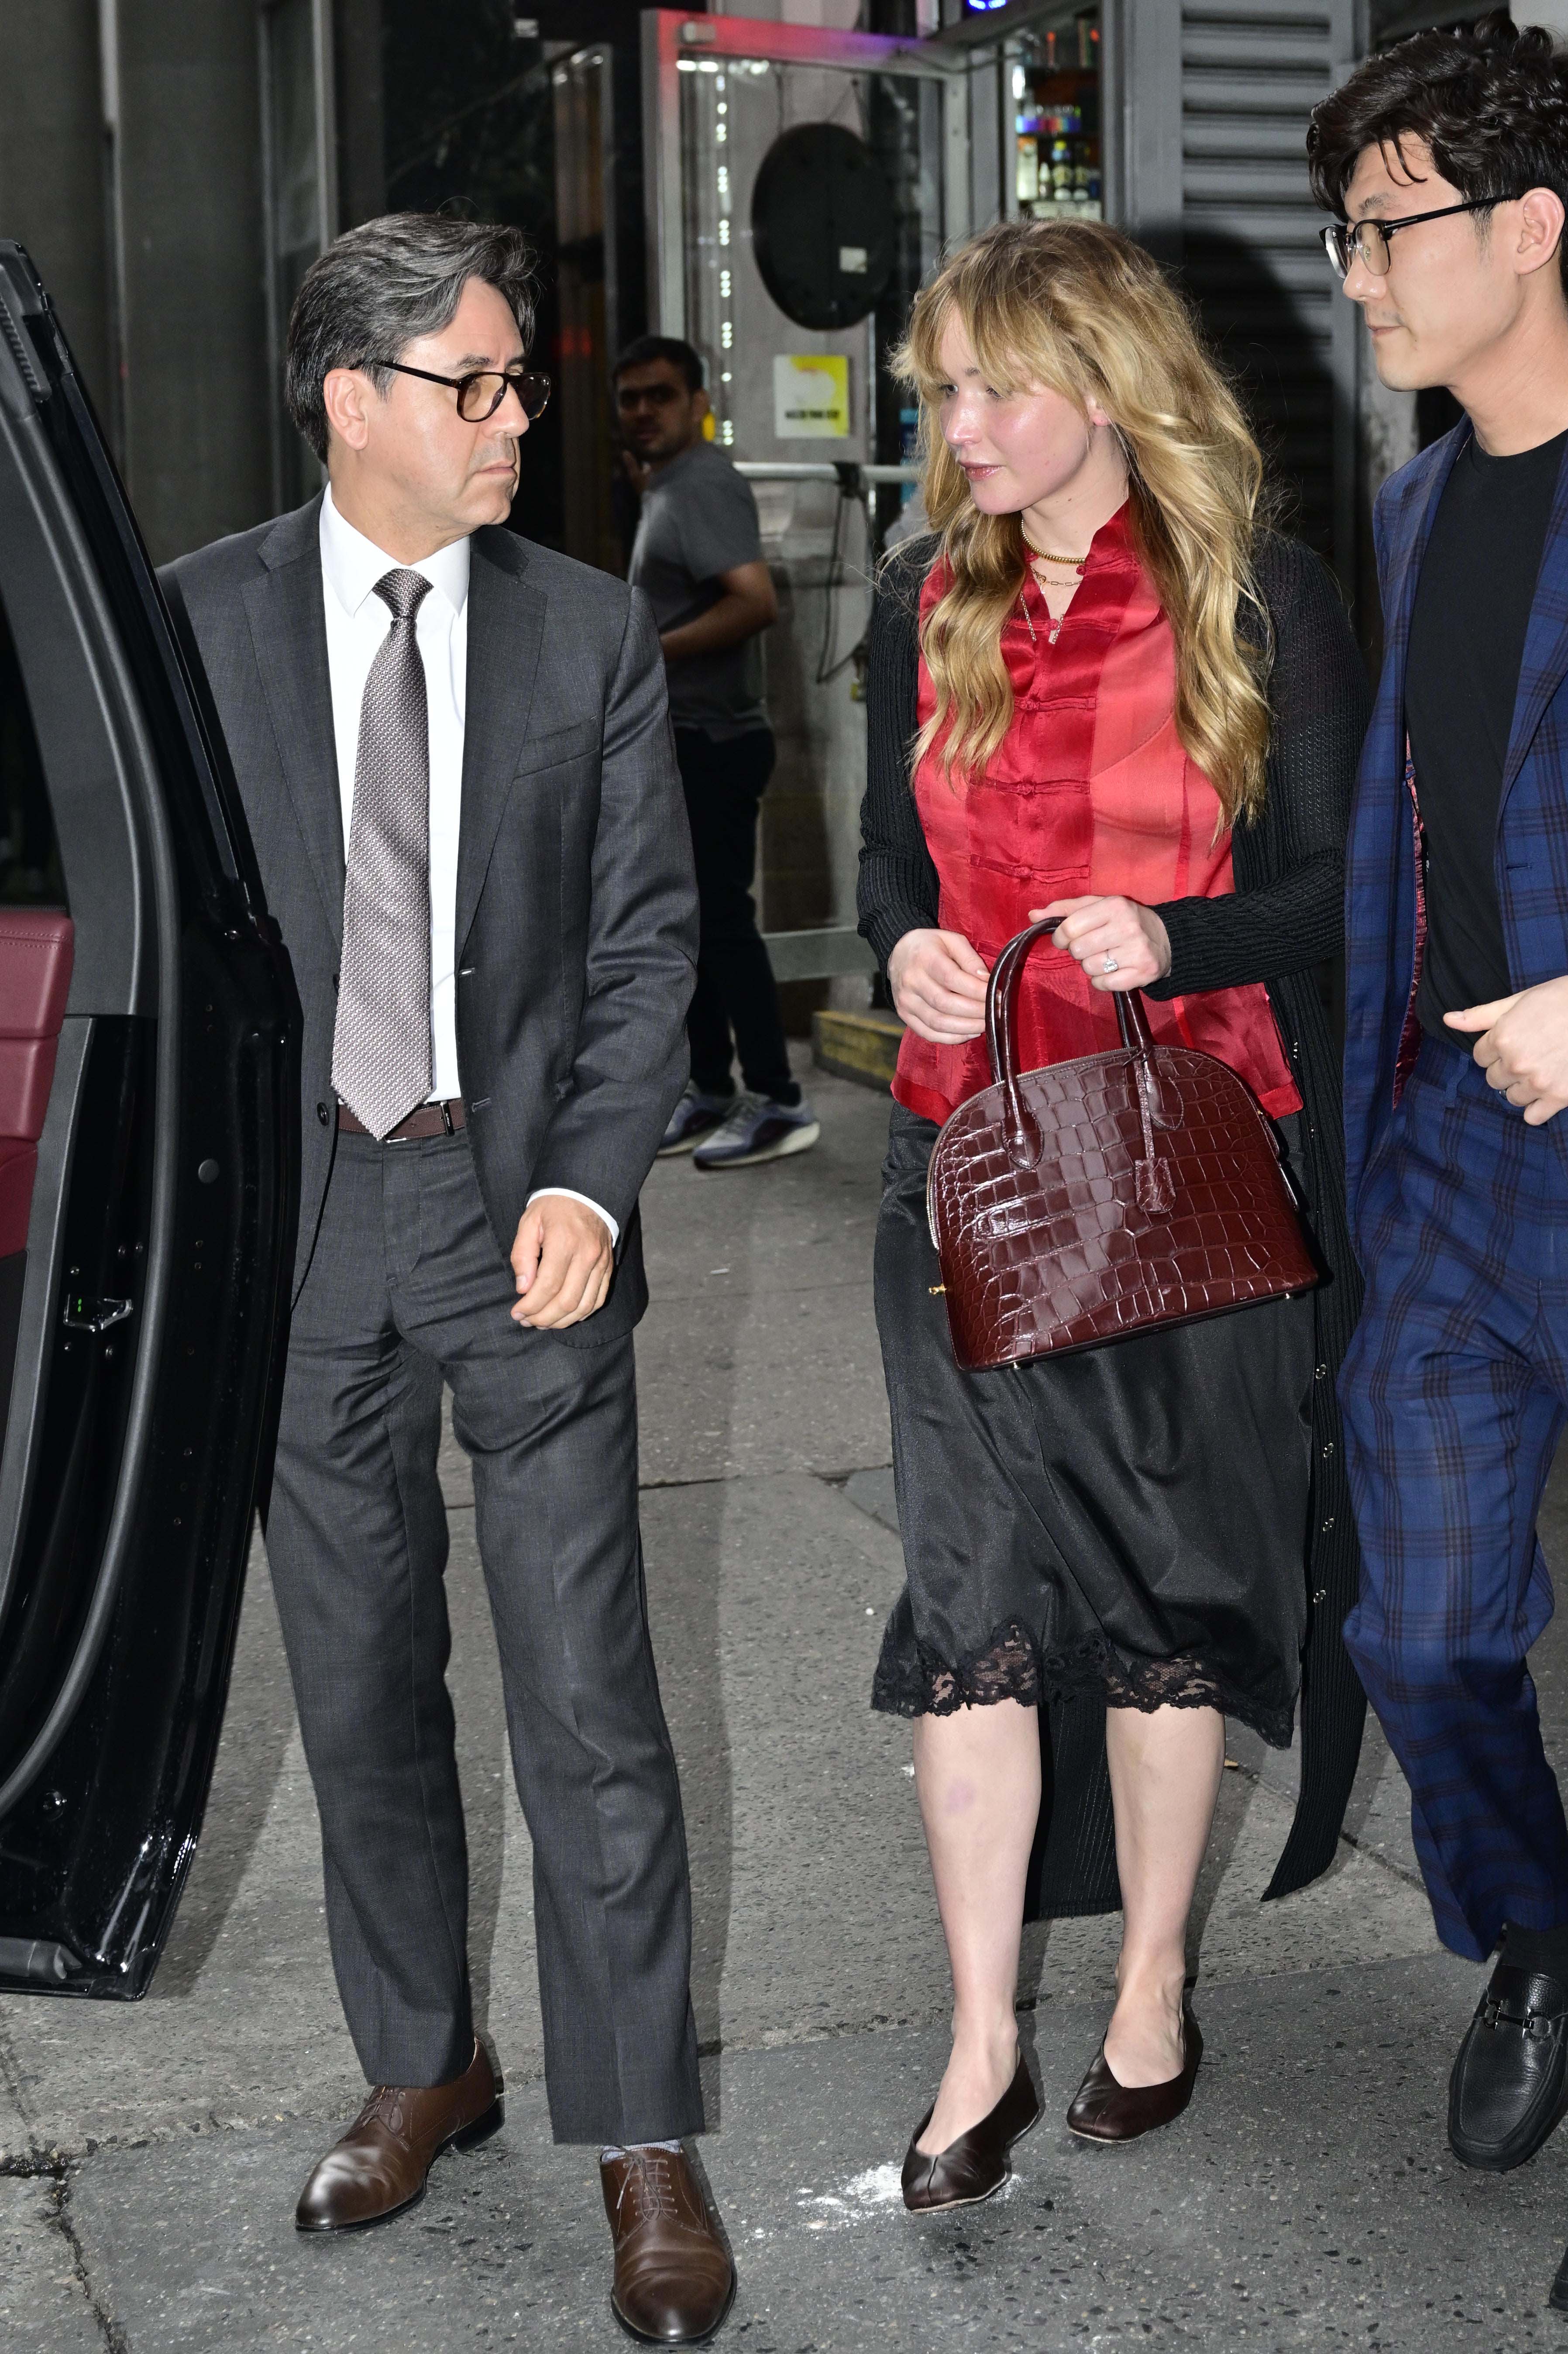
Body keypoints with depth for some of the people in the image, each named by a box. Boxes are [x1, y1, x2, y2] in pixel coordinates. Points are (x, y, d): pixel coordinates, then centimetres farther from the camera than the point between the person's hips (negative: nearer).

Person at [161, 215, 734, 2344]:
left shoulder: (593, 634, 2)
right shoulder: (197, 620, 1)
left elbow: (647, 943, 2)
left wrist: (587, 1187, -10)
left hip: (524, 1207, -1)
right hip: (296, 1216, 1)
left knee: (591, 1702, -2)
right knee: (360, 1687, 13)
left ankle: (641, 2142, 12)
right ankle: (422, 2067, 32)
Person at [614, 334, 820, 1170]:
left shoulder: (704, 486, -15)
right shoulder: (668, 489, 17)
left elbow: (755, 602, -28)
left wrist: (651, 653, -24)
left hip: (713, 742, -10)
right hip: (681, 740, 10)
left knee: (724, 920, -9)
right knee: (689, 919, 13)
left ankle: (778, 1104, -3)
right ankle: (711, 1092, 20)